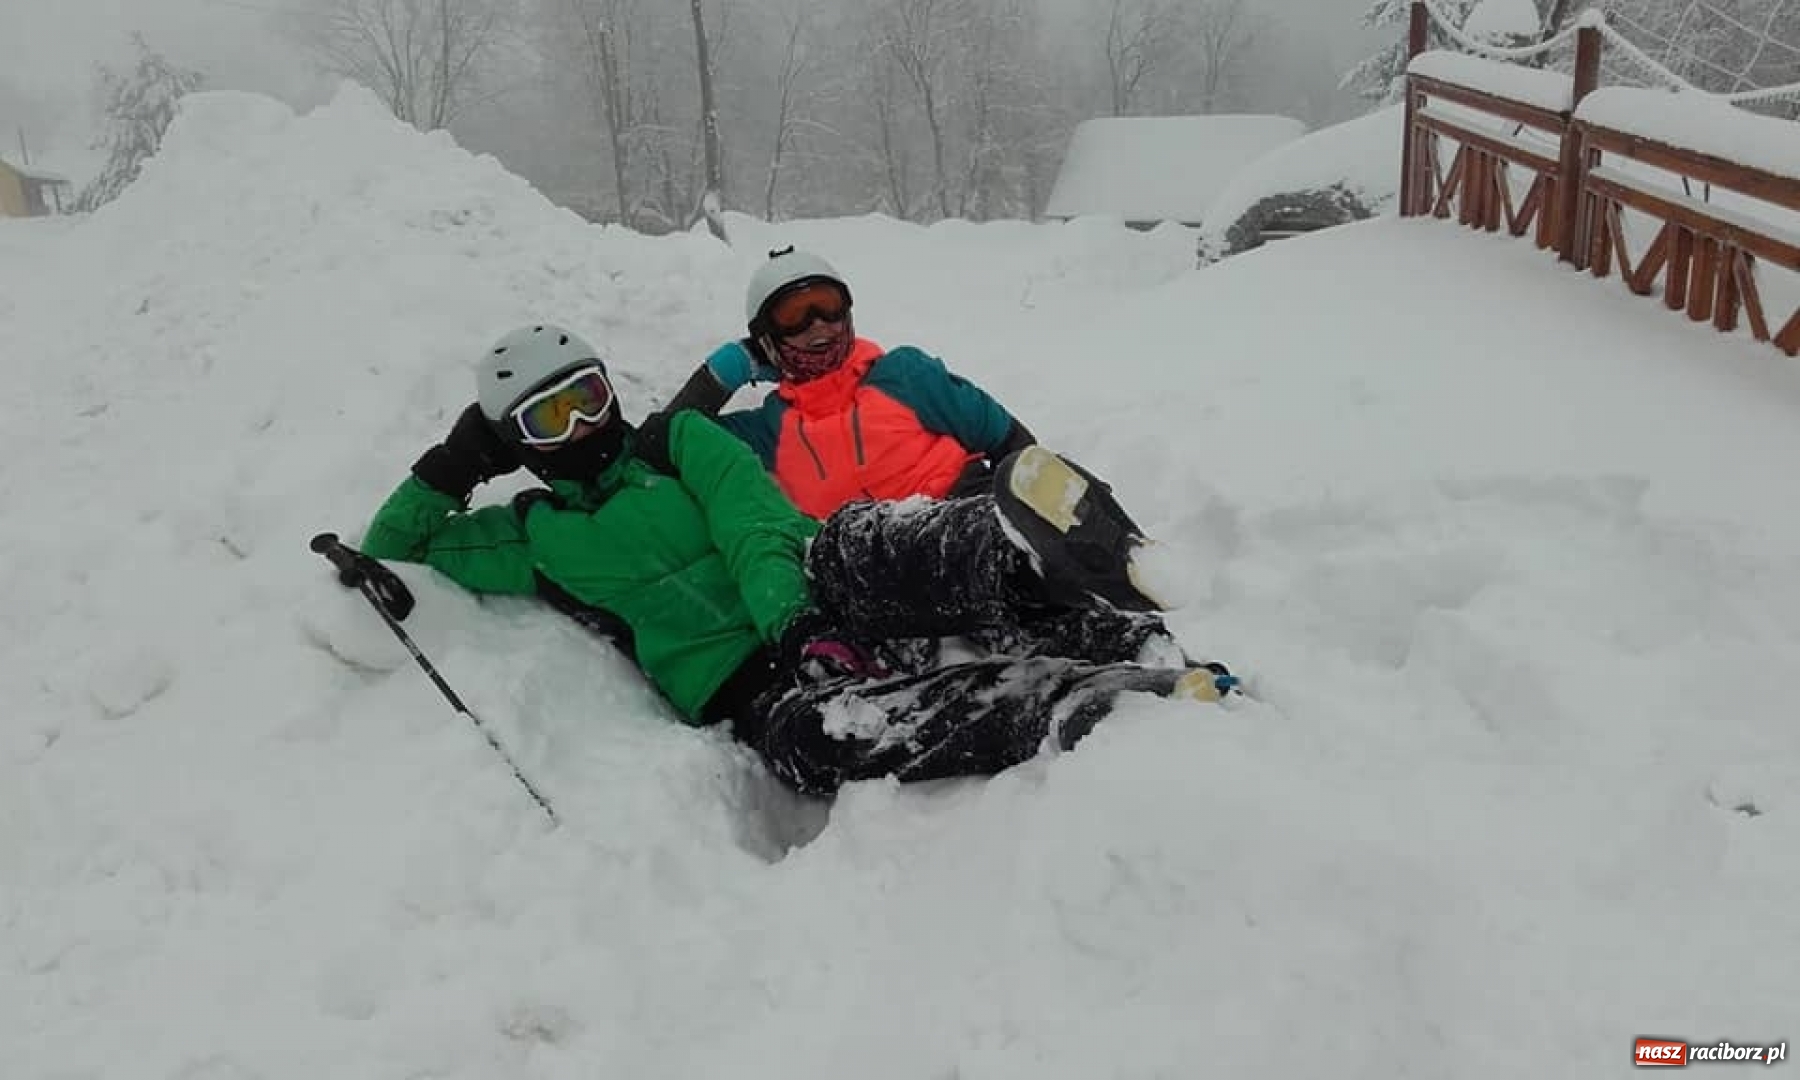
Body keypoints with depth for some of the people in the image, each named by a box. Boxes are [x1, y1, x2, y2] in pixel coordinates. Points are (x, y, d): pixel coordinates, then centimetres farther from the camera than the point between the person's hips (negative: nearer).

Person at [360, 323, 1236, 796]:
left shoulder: (676, 441, 16)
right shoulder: (536, 534, 18)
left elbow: (755, 523, -2)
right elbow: (392, 554, 23)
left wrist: (795, 615, -21)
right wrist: (445, 472, 9)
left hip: (821, 604, 2)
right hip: (749, 686, -2)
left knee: (850, 544, -33)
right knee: (803, 735, -36)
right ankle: (1132, 695, -47)